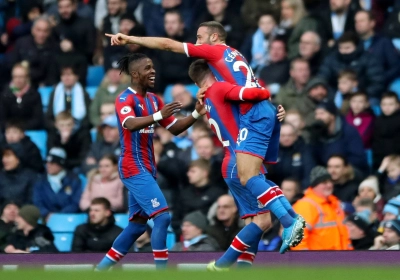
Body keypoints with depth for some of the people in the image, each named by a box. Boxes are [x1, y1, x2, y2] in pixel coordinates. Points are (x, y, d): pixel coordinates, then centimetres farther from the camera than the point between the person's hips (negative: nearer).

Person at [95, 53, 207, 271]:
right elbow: (130, 124, -32)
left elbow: (174, 128, 13)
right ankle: (161, 271, -14)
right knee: (162, 215, -17)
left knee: (137, 223, 13)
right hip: (134, 167, -9)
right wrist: (158, 116, -47)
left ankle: (102, 268, 21)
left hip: (146, 167, 9)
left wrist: (196, 114, -4)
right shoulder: (125, 98, -12)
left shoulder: (153, 99, 13)